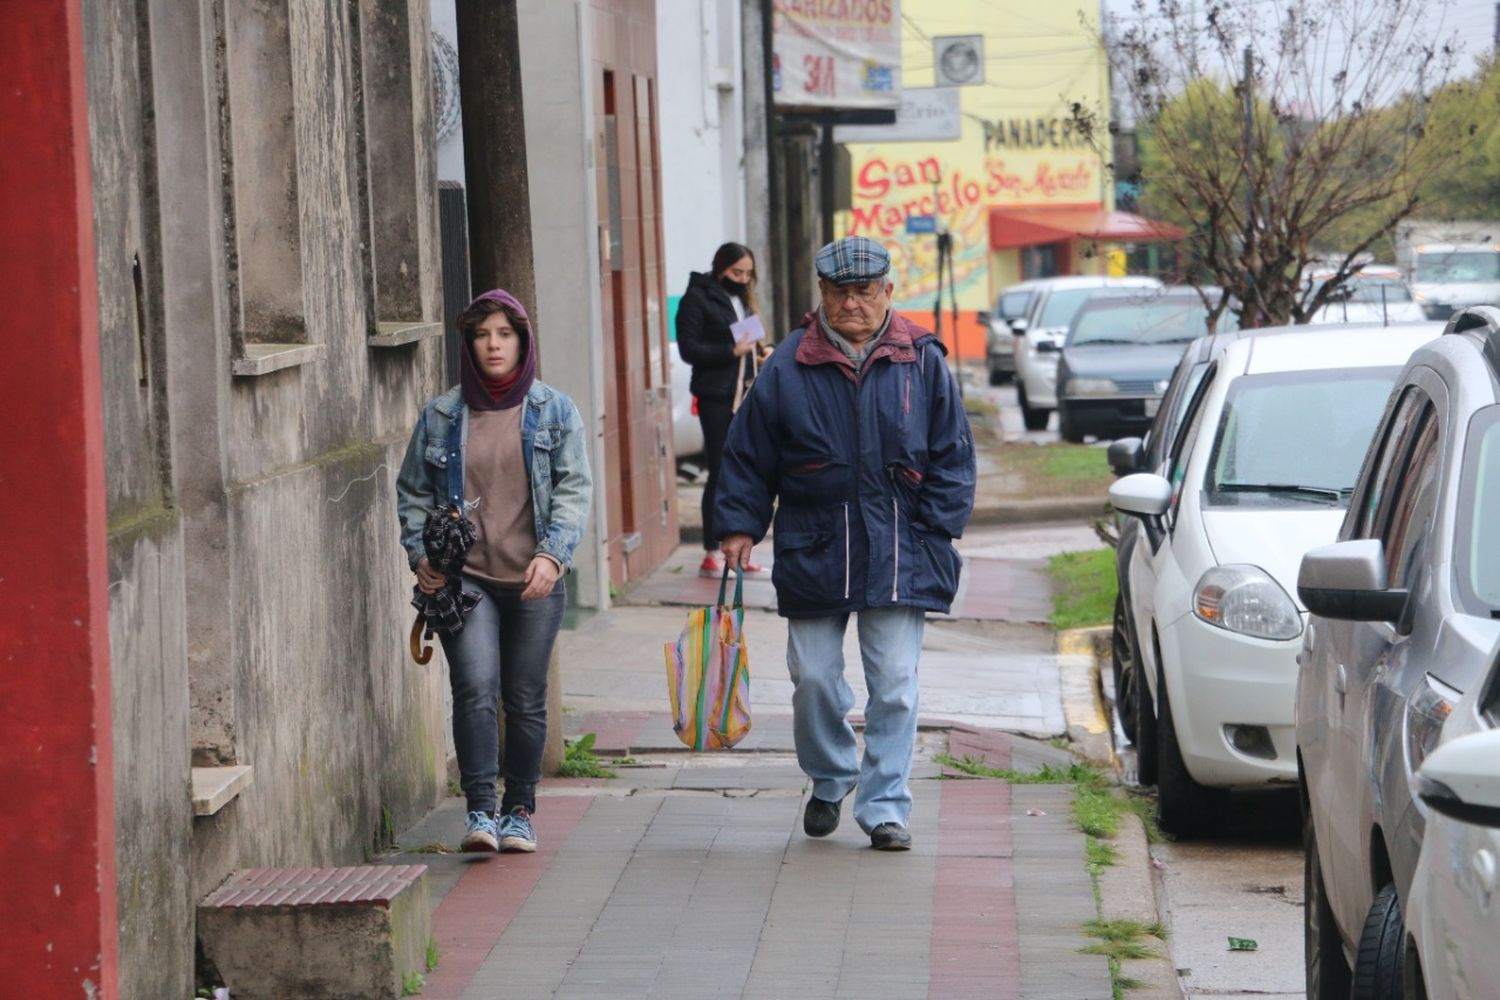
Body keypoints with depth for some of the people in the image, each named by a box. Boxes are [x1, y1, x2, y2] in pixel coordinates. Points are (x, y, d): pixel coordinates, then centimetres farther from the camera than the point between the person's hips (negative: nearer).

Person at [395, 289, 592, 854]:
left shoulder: (554, 411, 5)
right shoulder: (440, 416, 7)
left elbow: (575, 488, 0)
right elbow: (412, 491, 12)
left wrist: (553, 553, -14)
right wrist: (419, 553, -3)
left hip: (534, 582, 1)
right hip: (464, 578, 0)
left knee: (526, 700, 6)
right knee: (475, 689, -16)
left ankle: (519, 812, 20)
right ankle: (480, 811, -13)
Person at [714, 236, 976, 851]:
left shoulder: (922, 361, 1)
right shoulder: (790, 366, 1)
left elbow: (952, 455, 5)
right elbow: (748, 453, 7)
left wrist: (938, 529, -3)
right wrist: (738, 524, 0)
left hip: (900, 554, -1)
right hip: (813, 552, 1)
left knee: (894, 685, -2)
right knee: (813, 679, 6)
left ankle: (885, 806, 5)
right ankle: (830, 779, 30)